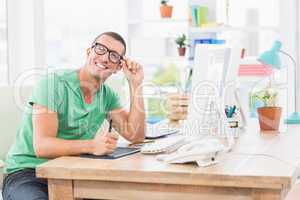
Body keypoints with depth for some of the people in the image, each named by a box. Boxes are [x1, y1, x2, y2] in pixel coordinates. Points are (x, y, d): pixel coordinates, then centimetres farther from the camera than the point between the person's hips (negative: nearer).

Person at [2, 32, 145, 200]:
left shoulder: (107, 96, 8)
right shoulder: (54, 83, -12)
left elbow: (135, 135, -3)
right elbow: (42, 146, -22)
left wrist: (136, 85, -5)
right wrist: (92, 146, -37)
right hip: (27, 173, -5)